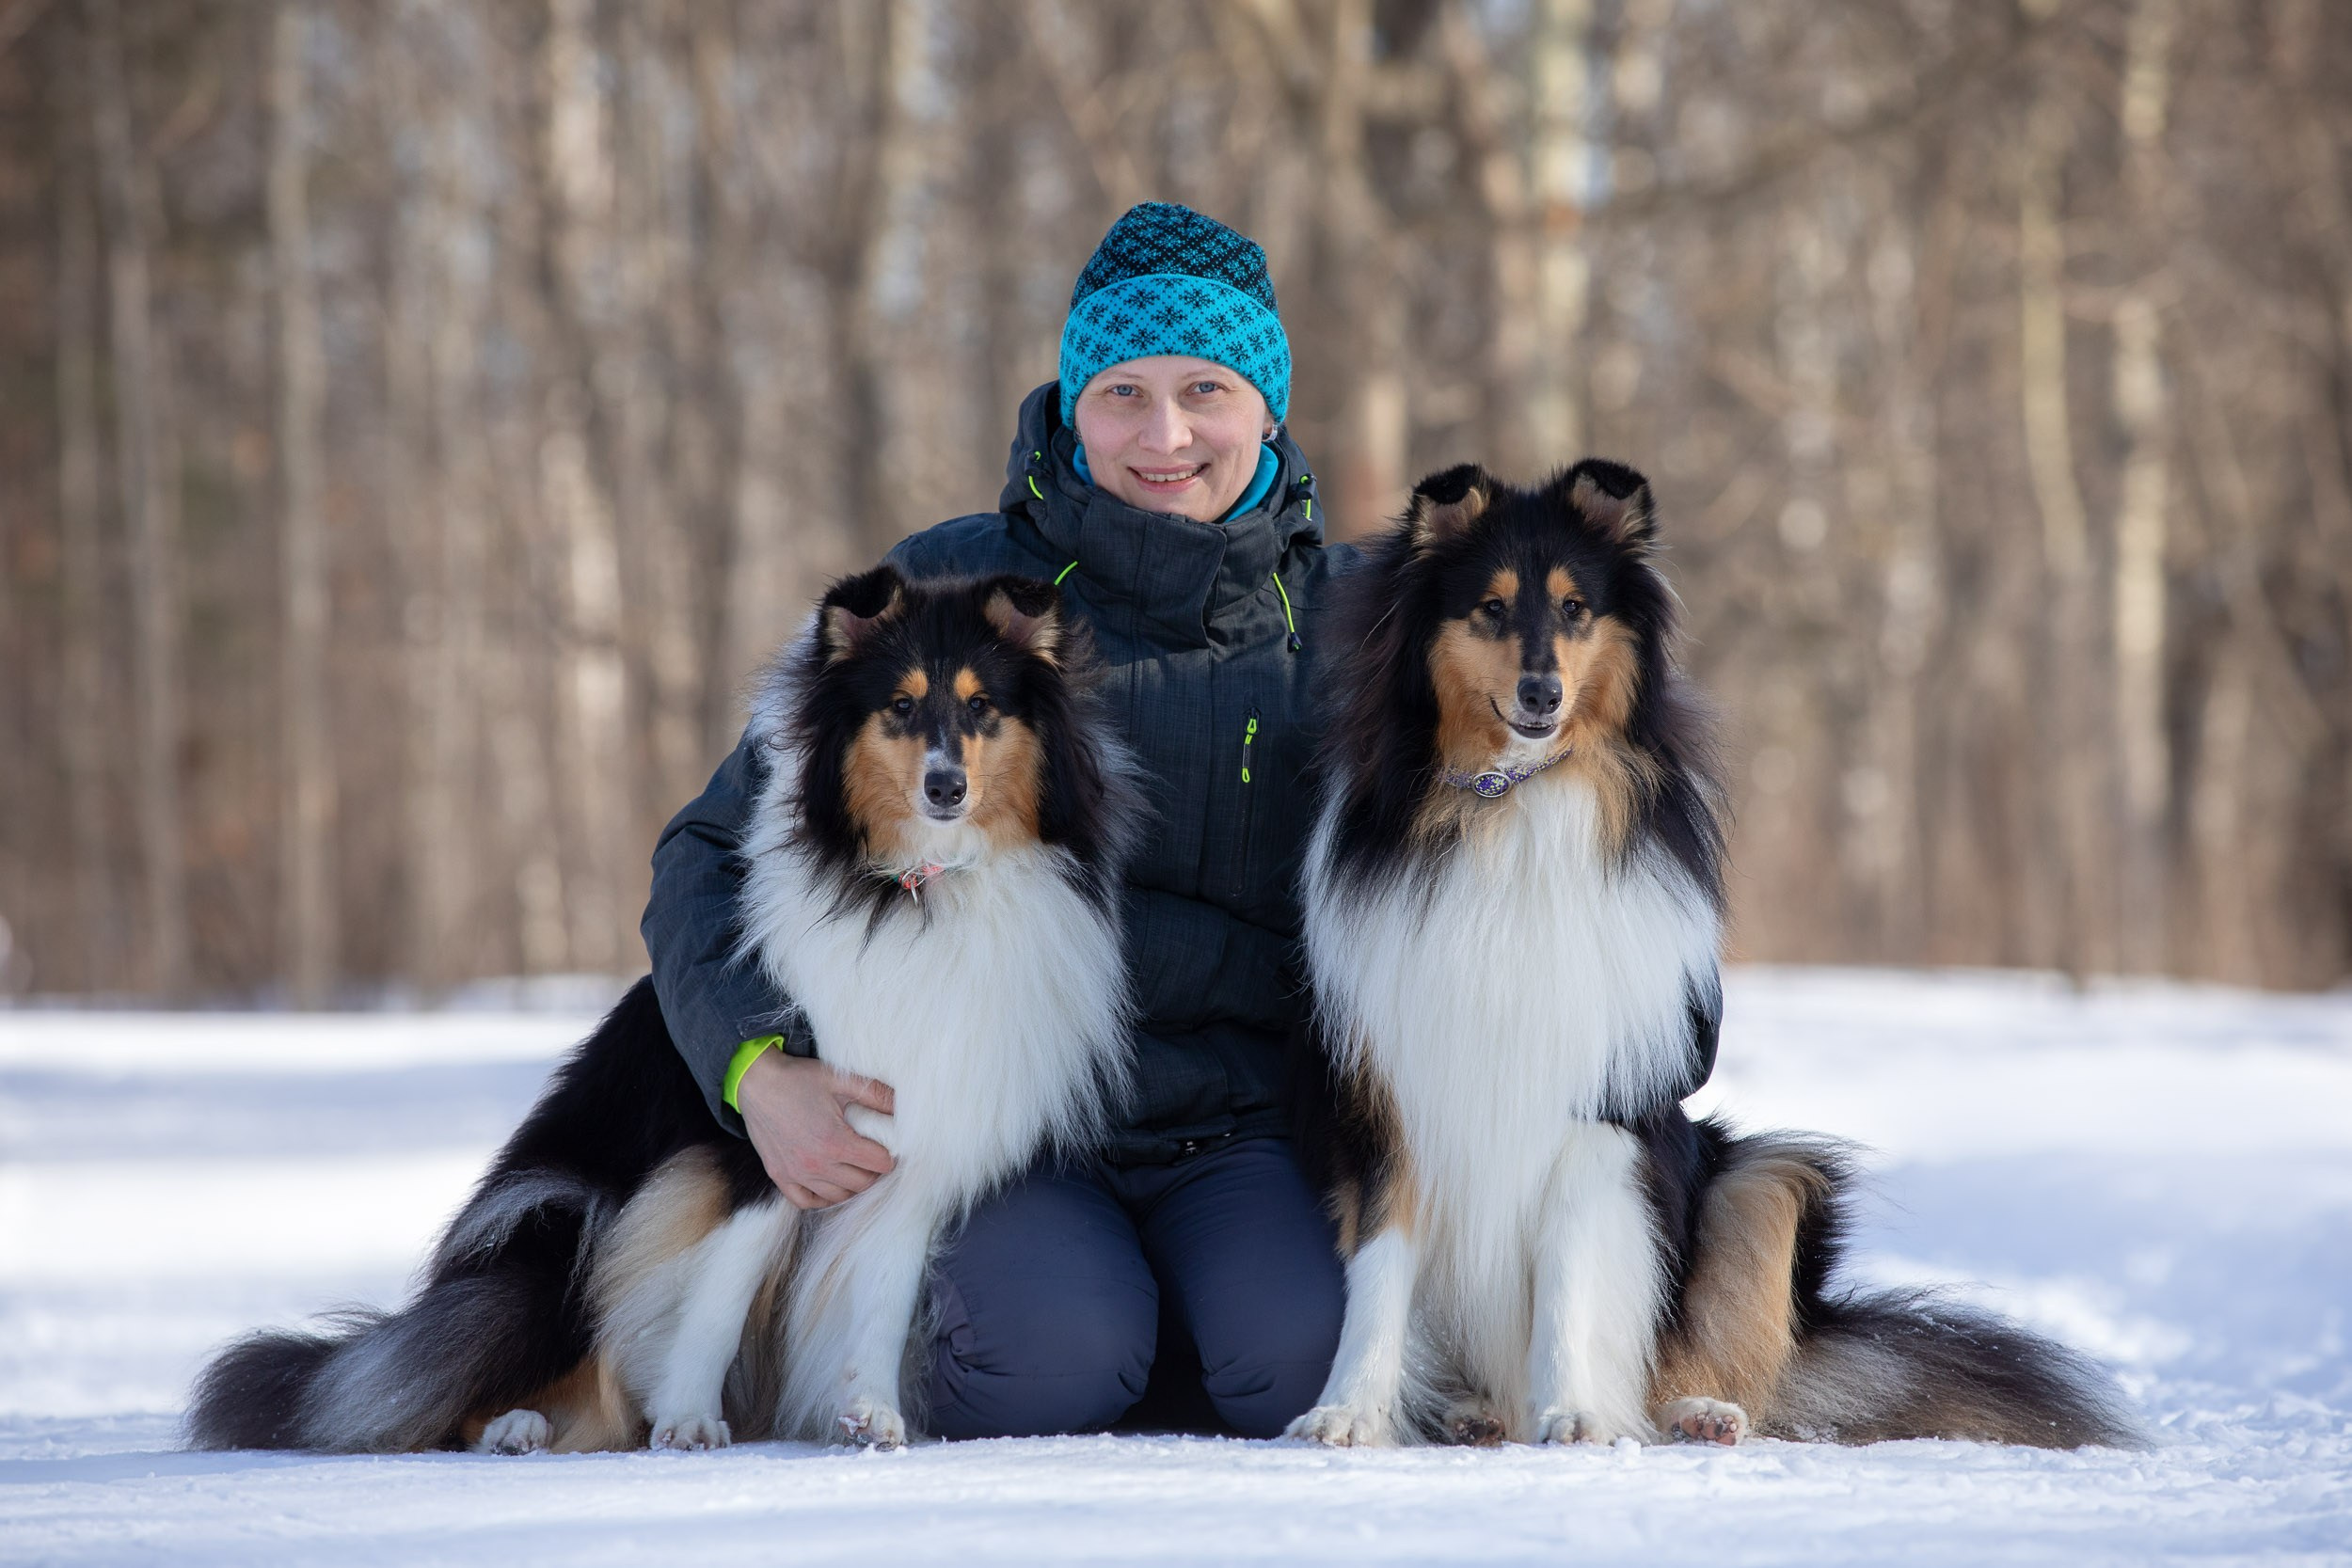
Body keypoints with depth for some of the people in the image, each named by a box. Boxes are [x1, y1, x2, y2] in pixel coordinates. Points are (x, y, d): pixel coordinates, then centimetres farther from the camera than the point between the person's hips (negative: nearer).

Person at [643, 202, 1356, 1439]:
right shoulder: (949, 591, 0)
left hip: (1240, 1135, 1)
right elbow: (711, 857, 2)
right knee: (1055, 1360, -30)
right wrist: (761, 1071, -18)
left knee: (1300, 1360, -28)